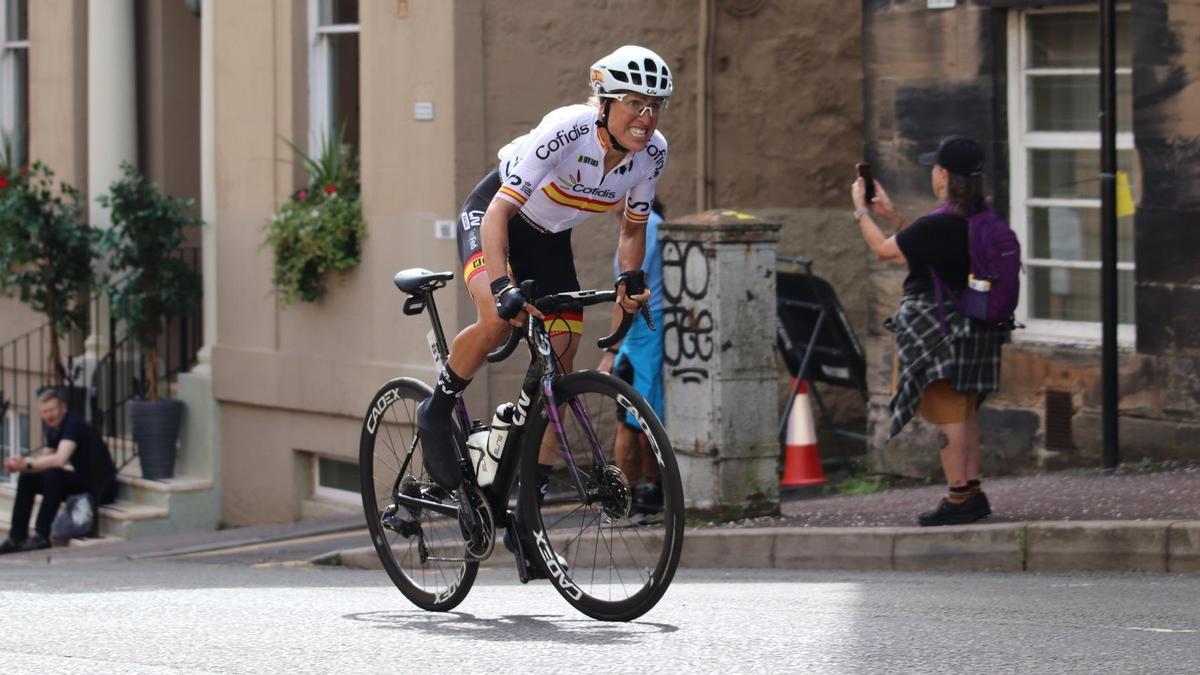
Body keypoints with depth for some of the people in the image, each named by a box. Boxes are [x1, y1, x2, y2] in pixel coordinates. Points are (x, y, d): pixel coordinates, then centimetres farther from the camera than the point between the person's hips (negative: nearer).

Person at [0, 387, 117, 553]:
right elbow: (44, 461, 6)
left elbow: (59, 460, -34)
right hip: (81, 481, 9)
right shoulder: (52, 429, 6)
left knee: (54, 474, -32)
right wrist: (19, 465, -12)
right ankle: (17, 537, 0)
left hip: (100, 487, -9)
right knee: (27, 478, 2)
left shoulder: (74, 424, -21)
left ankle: (41, 536, -26)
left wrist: (26, 464, -29)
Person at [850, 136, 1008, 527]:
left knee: (947, 414, -3)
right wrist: (893, 217, 20)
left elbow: (884, 249, -12)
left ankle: (958, 497, 0)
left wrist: (861, 211, 3)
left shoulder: (940, 225, -23)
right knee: (964, 413, 17)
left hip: (939, 330, -9)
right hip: (974, 329, 9)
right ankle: (972, 491, 21)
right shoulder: (982, 217, 6)